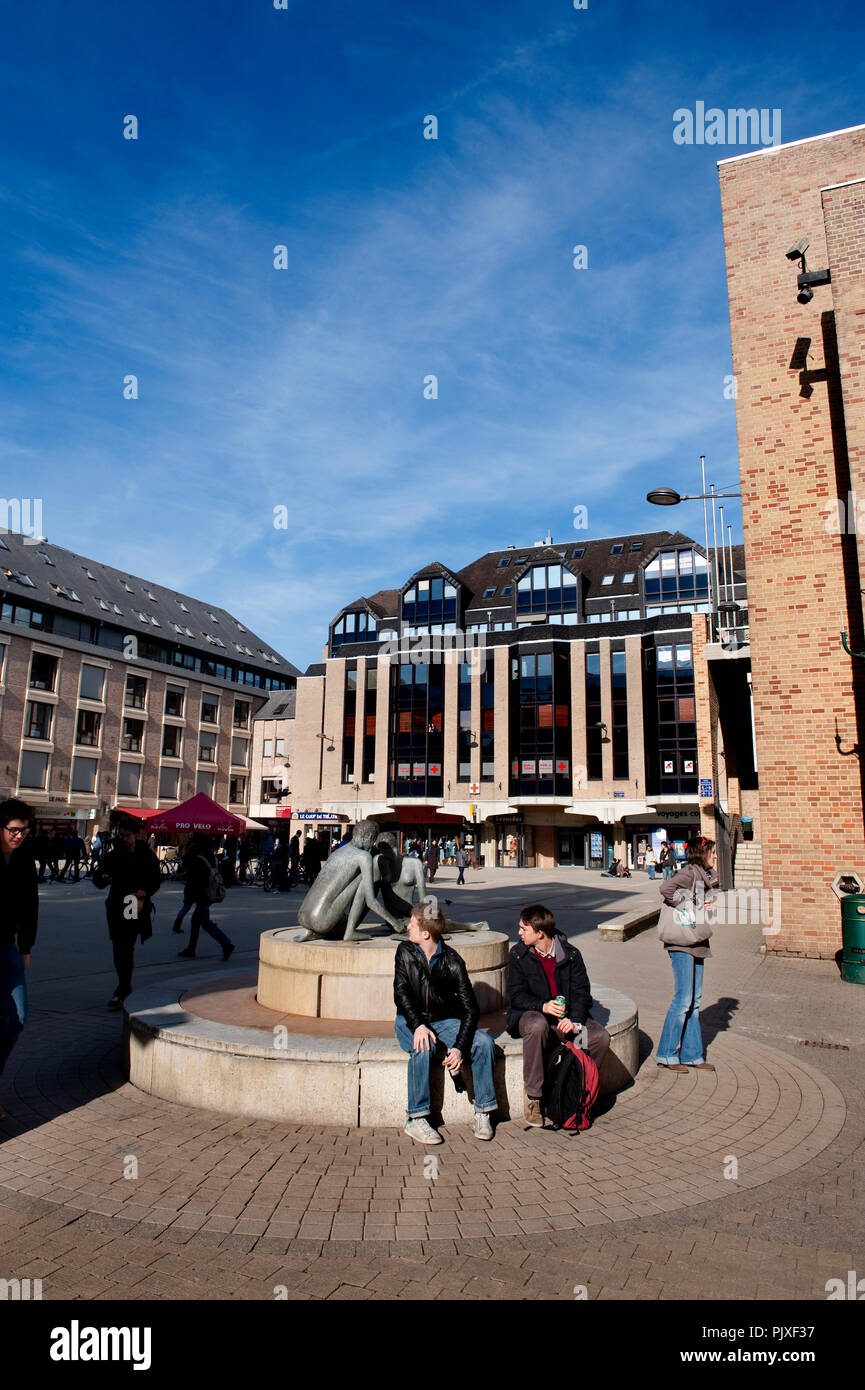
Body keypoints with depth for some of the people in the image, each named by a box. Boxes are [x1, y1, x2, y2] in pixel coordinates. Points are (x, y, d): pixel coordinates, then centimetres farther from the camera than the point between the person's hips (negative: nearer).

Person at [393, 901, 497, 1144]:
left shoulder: (452, 962, -11)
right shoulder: (405, 952, -5)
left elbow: (470, 1009, -11)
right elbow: (401, 992, -11)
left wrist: (459, 1047, -25)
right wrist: (418, 1025, -28)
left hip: (444, 1021, 1)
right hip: (411, 1021, 0)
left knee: (485, 1042, -21)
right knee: (423, 1048, -33)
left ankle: (483, 1113, -8)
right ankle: (415, 1120, -22)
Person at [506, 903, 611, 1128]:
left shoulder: (570, 954, 0)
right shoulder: (518, 955, -1)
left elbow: (582, 992, 0)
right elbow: (516, 995, -5)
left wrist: (574, 1020, -19)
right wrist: (543, 1006, -24)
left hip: (566, 1016, 2)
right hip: (530, 1014, -2)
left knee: (600, 1037, -22)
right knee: (537, 1026, -38)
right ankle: (533, 1097, -24)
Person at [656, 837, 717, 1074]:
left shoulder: (704, 875, 16)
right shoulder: (689, 873, -13)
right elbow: (667, 888, -29)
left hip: (697, 945, 9)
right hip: (682, 944, -9)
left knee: (694, 1000, 12)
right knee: (683, 999, -5)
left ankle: (692, 1054, 20)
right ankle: (666, 1054, 5)